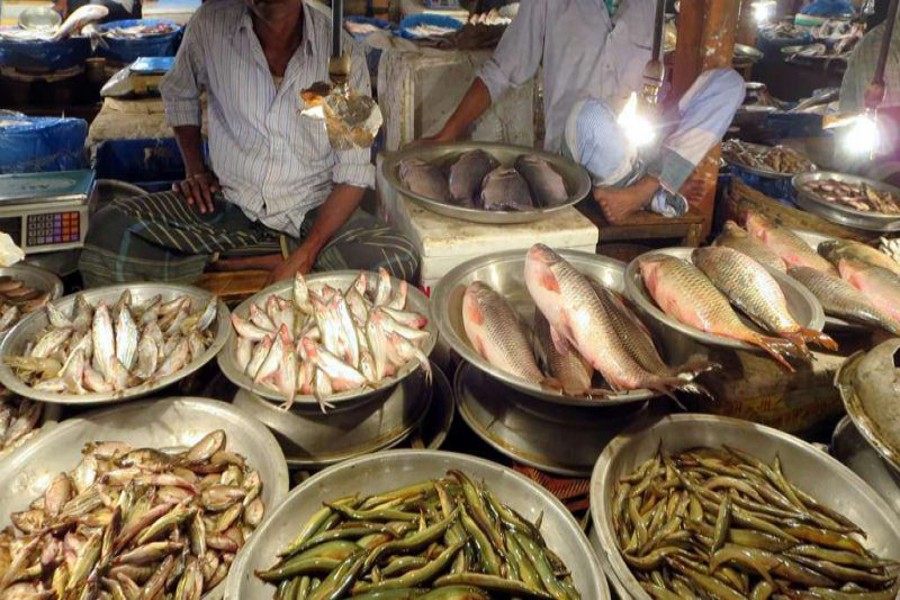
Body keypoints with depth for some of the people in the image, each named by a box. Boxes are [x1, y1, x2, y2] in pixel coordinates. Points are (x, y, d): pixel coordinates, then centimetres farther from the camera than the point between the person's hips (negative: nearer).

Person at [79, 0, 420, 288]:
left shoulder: (341, 52, -10)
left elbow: (353, 175, -9)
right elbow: (178, 93, 18)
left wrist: (306, 254, -20)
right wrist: (195, 168, 4)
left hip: (315, 210, -1)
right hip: (227, 203, 2)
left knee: (398, 263, -31)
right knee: (108, 230, -21)